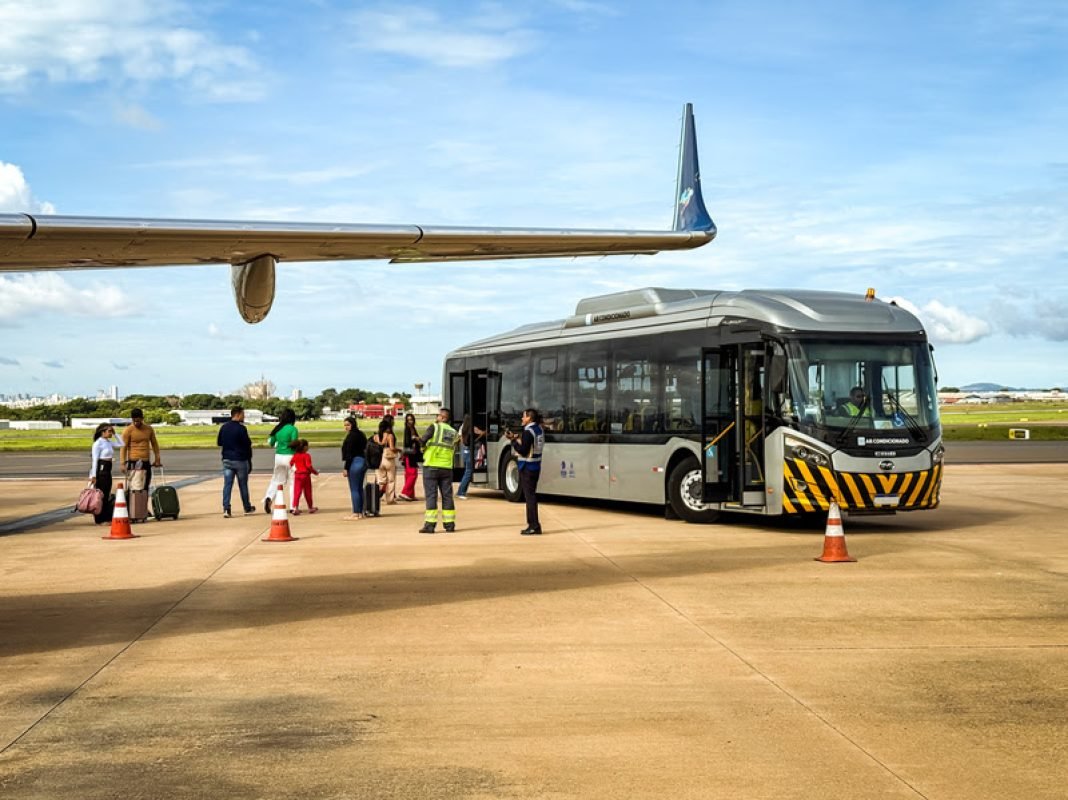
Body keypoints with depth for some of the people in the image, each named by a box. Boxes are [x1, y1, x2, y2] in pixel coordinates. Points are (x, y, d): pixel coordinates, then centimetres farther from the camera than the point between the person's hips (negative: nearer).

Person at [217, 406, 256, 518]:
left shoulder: (224, 427, 4)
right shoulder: (241, 428, -14)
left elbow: (219, 442, 12)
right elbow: (247, 445, -12)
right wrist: (249, 459, -1)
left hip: (227, 460, 4)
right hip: (240, 460, -4)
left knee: (227, 484, 1)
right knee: (243, 484, 9)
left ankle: (226, 508, -12)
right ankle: (247, 508, 22)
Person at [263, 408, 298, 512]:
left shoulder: (277, 429, 4)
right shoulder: (292, 429, -12)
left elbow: (271, 443, 10)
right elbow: (294, 443, -20)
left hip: (278, 456, 5)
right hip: (289, 456, -5)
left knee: (276, 480, 16)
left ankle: (268, 497, -9)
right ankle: (293, 506, 7)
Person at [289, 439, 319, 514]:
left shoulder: (295, 455, 4)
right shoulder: (307, 455, -13)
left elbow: (290, 463, 8)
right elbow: (308, 466, -19)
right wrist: (315, 472, -7)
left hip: (297, 475, 4)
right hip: (305, 475, -4)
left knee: (297, 491, 0)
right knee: (307, 492, 9)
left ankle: (296, 508, -13)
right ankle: (310, 508, 22)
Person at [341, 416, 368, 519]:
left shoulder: (351, 436, -13)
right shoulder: (360, 434, 15)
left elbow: (349, 453, -16)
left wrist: (345, 468, -15)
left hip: (355, 462, -10)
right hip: (363, 461, 10)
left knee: (354, 489, -6)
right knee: (359, 488, 13)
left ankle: (356, 513, -5)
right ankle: (360, 512, 15)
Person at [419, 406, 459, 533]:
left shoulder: (434, 427, -5)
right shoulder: (454, 432, 11)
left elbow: (422, 441, -11)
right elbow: (453, 451, 12)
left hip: (431, 466, -4)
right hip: (447, 467, 4)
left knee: (431, 495, -2)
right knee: (447, 495, 9)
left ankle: (430, 524, -6)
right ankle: (449, 524, 9)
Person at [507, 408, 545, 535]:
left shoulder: (528, 431, -17)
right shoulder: (539, 429, 10)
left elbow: (523, 451, -19)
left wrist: (513, 440, -11)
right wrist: (518, 439, 13)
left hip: (527, 468, -9)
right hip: (536, 466, 9)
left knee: (529, 496, -5)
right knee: (531, 495, 15)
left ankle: (534, 527, -5)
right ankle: (533, 525, 20)